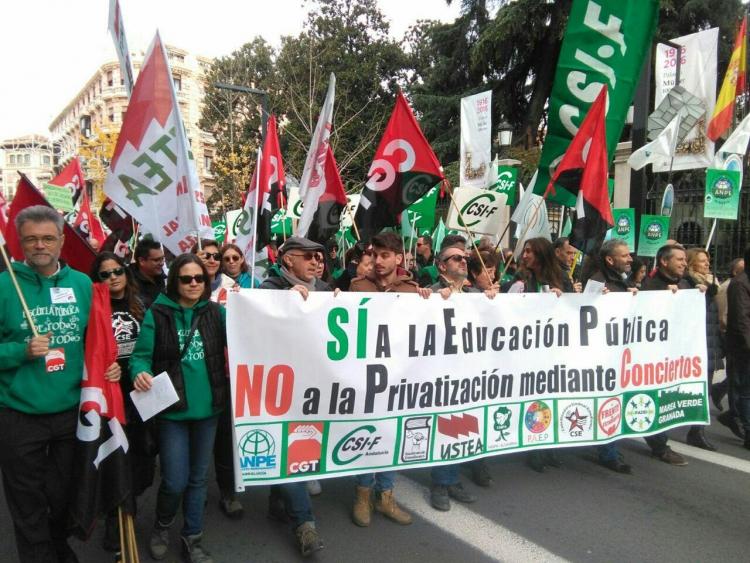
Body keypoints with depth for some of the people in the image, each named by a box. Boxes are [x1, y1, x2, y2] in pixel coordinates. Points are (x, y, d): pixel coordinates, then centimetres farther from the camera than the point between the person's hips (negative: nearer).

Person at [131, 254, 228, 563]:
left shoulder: (216, 311, 0)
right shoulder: (157, 314, -6)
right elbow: (141, 355, -8)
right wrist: (140, 372, -29)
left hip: (207, 408, 3)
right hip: (172, 409, -2)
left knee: (199, 477, 16)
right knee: (175, 481, 2)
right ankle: (161, 526, 35)